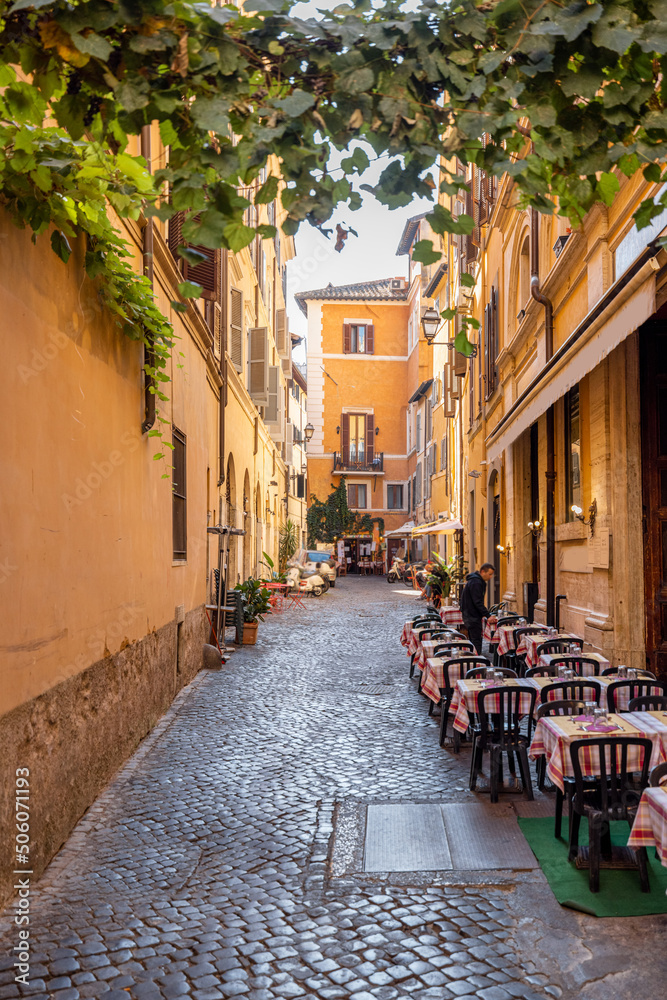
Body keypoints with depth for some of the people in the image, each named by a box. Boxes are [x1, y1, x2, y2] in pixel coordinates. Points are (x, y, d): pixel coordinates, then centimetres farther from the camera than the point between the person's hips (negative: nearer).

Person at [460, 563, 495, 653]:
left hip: (470, 616, 11)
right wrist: (488, 616, -23)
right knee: (477, 642, -9)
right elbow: (478, 602, -24)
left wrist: (484, 614, 17)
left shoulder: (478, 581, 15)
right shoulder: (476, 583, -20)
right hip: (472, 617, -11)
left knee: (473, 641, 16)